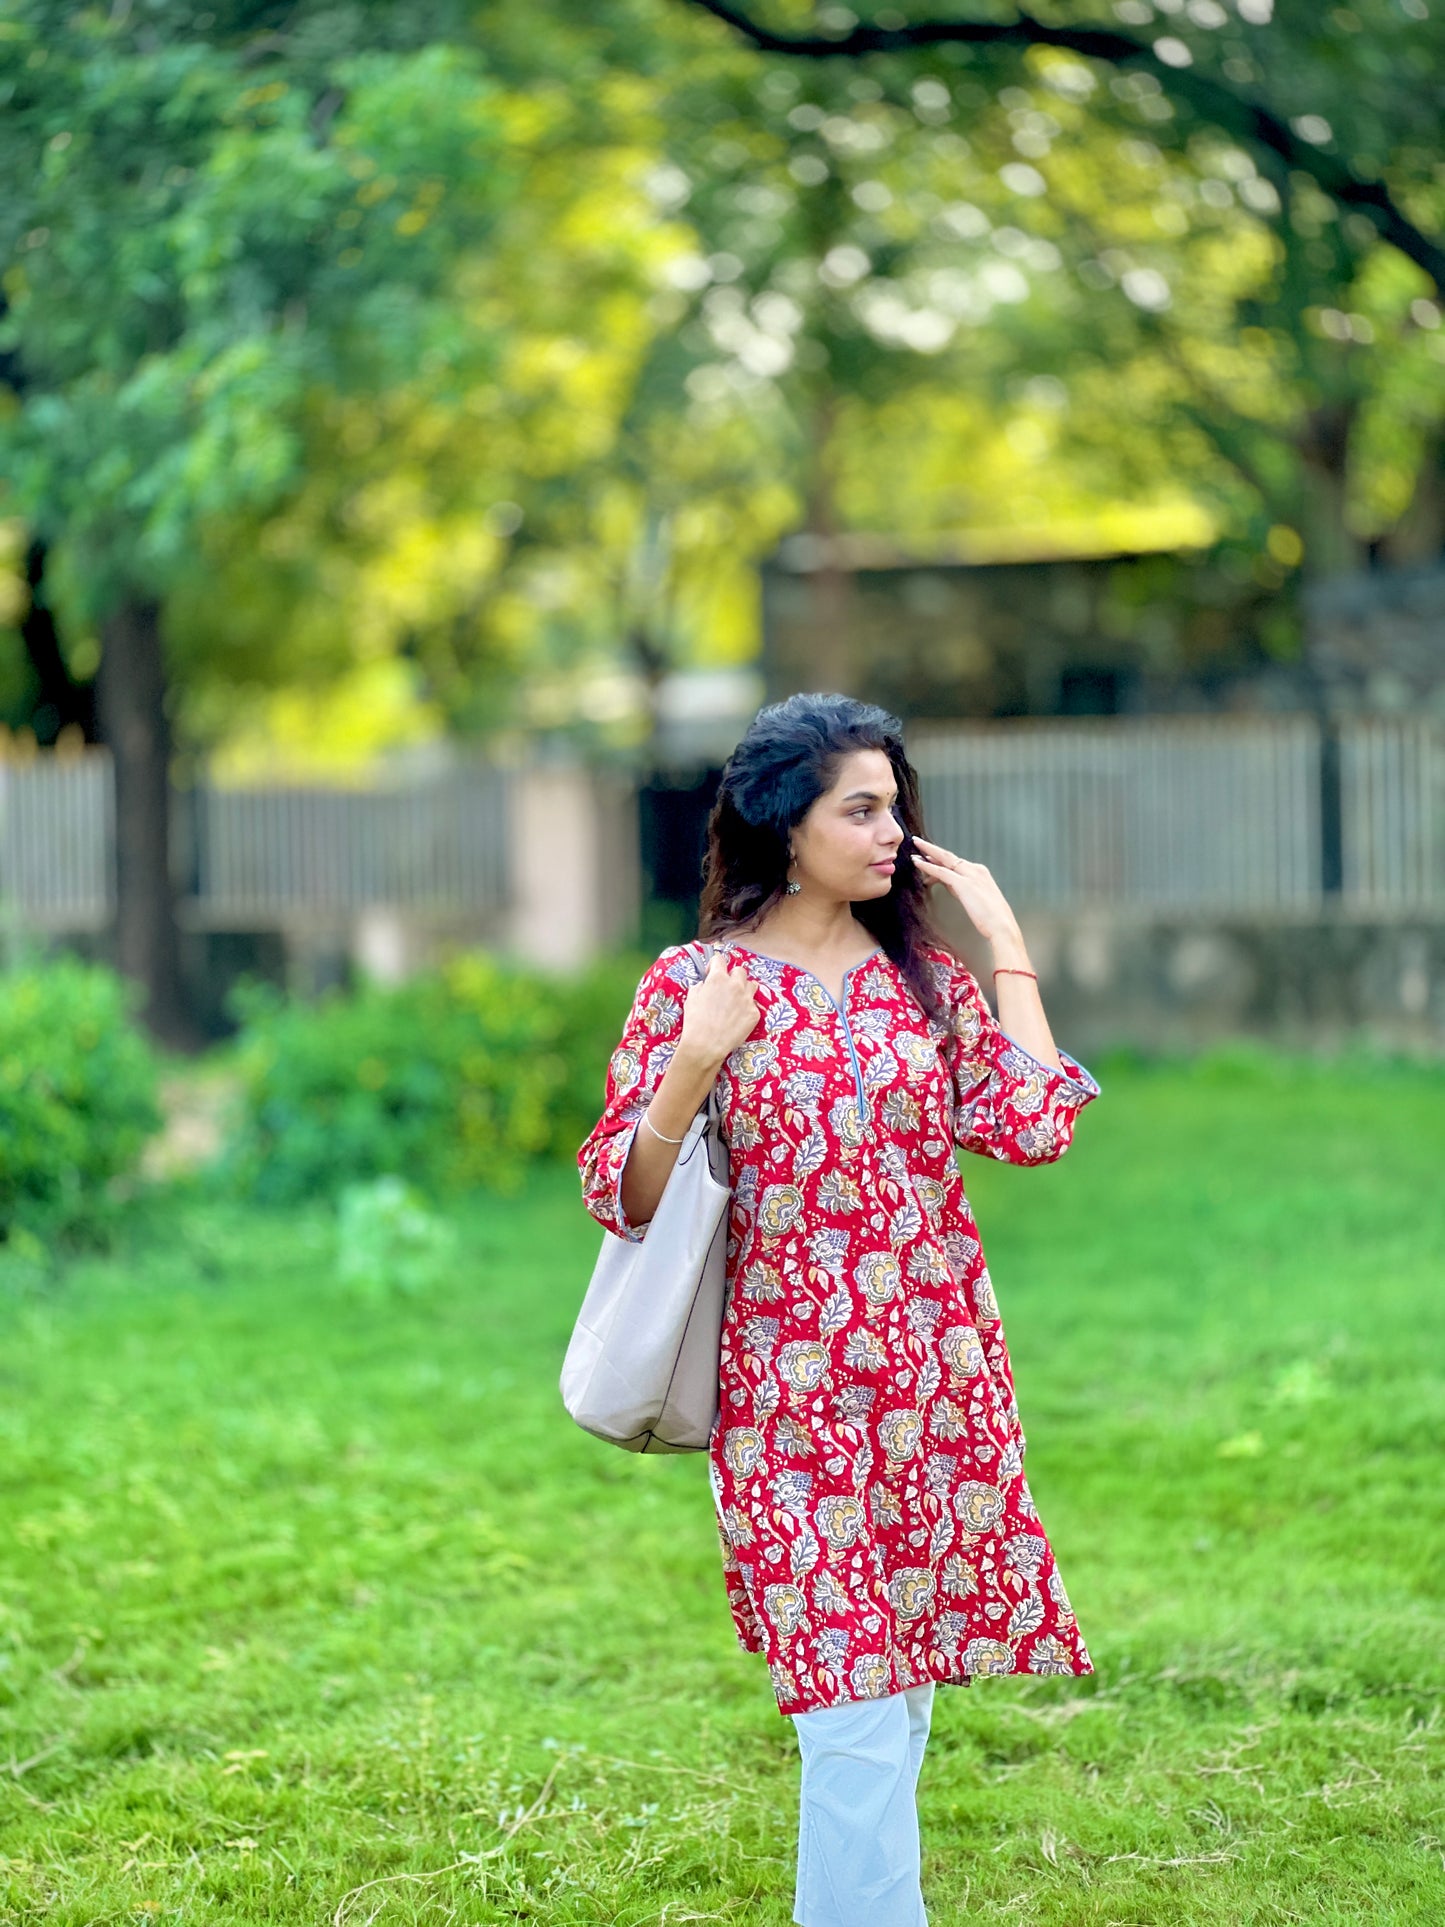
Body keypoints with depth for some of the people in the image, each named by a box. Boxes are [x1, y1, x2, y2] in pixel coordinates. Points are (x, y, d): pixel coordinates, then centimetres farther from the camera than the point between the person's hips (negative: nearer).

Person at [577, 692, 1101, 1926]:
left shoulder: (925, 976, 8)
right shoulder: (696, 983, -3)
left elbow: (1034, 1127, -6)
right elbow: (624, 1199, -5)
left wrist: (1007, 947, -2)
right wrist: (698, 1059, -19)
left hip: (941, 1386, 4)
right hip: (794, 1394, -4)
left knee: (901, 1695, 11)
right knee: (857, 1718, -7)